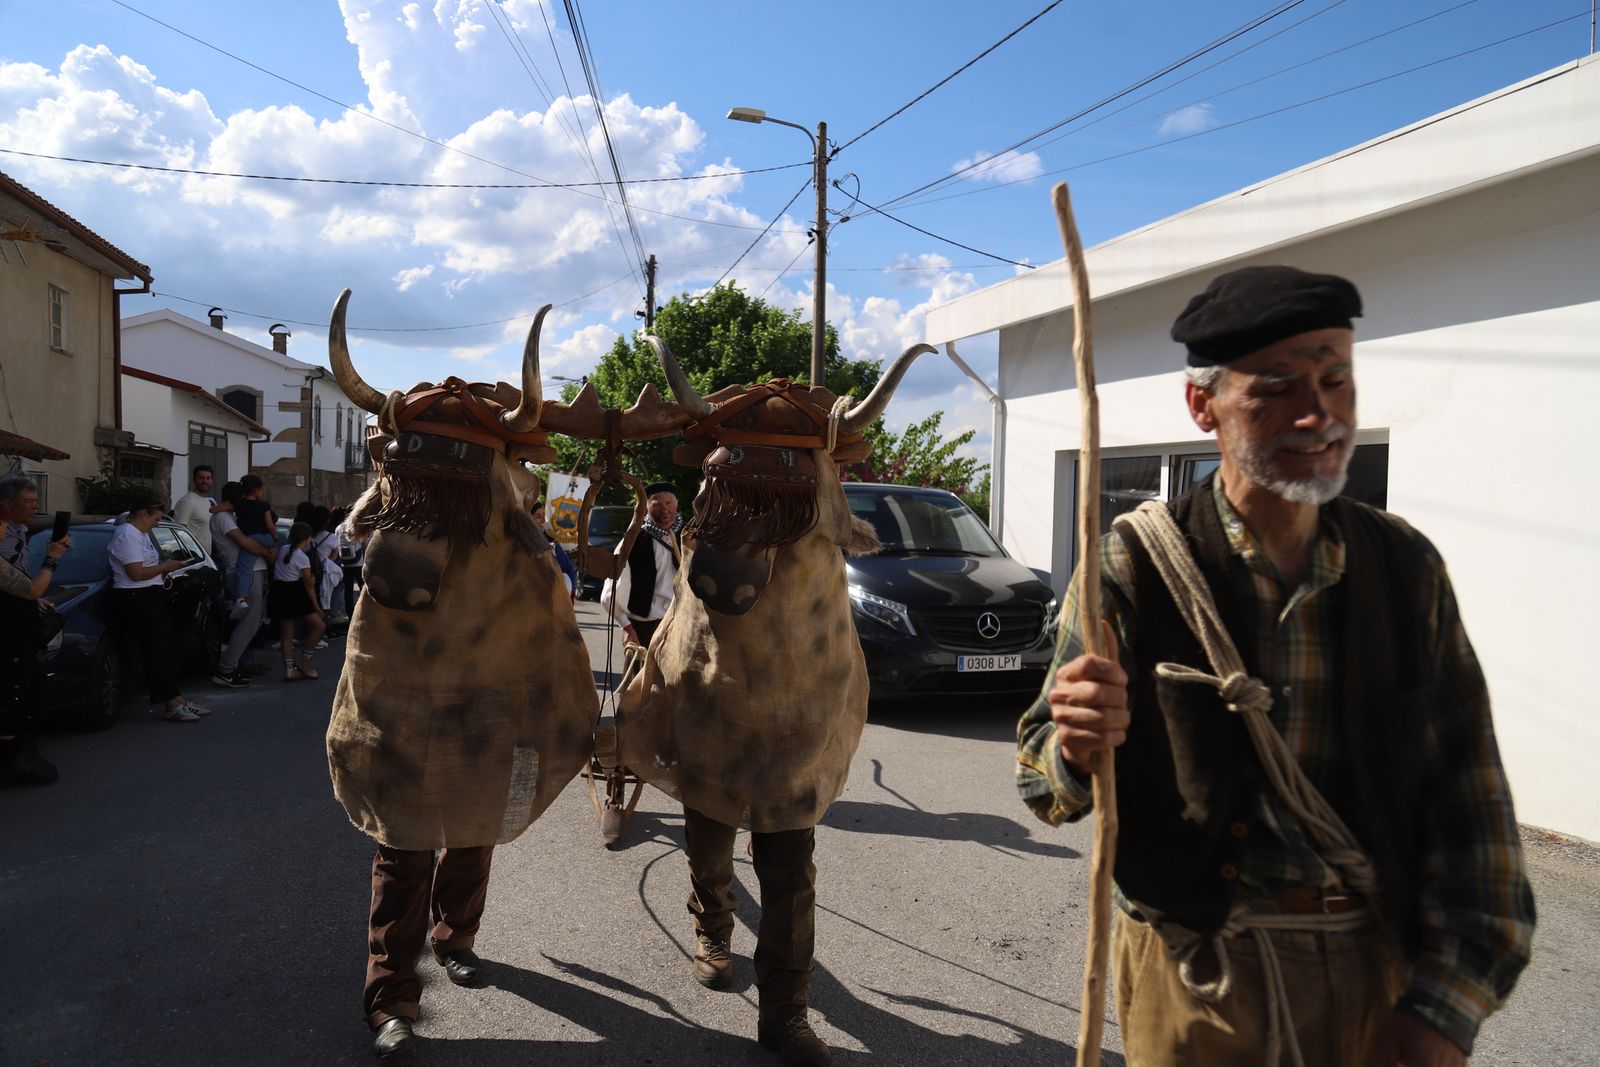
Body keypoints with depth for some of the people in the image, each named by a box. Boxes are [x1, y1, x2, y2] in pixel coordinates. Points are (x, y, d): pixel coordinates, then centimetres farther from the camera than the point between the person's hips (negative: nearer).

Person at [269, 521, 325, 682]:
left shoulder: (283, 550, 9)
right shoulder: (303, 558, -11)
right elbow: (309, 585, -8)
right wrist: (316, 606, -2)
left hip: (277, 592, 8)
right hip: (292, 594, -8)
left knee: (287, 633, 9)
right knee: (319, 625, -3)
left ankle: (289, 668, 6)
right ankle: (304, 660, 1)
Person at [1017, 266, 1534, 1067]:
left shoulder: (1405, 565, -3)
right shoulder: (1136, 565, -12)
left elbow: (1468, 795, 1)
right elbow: (1043, 784, -9)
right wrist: (1078, 749, -31)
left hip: (1386, 967, 3)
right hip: (1201, 973, -2)